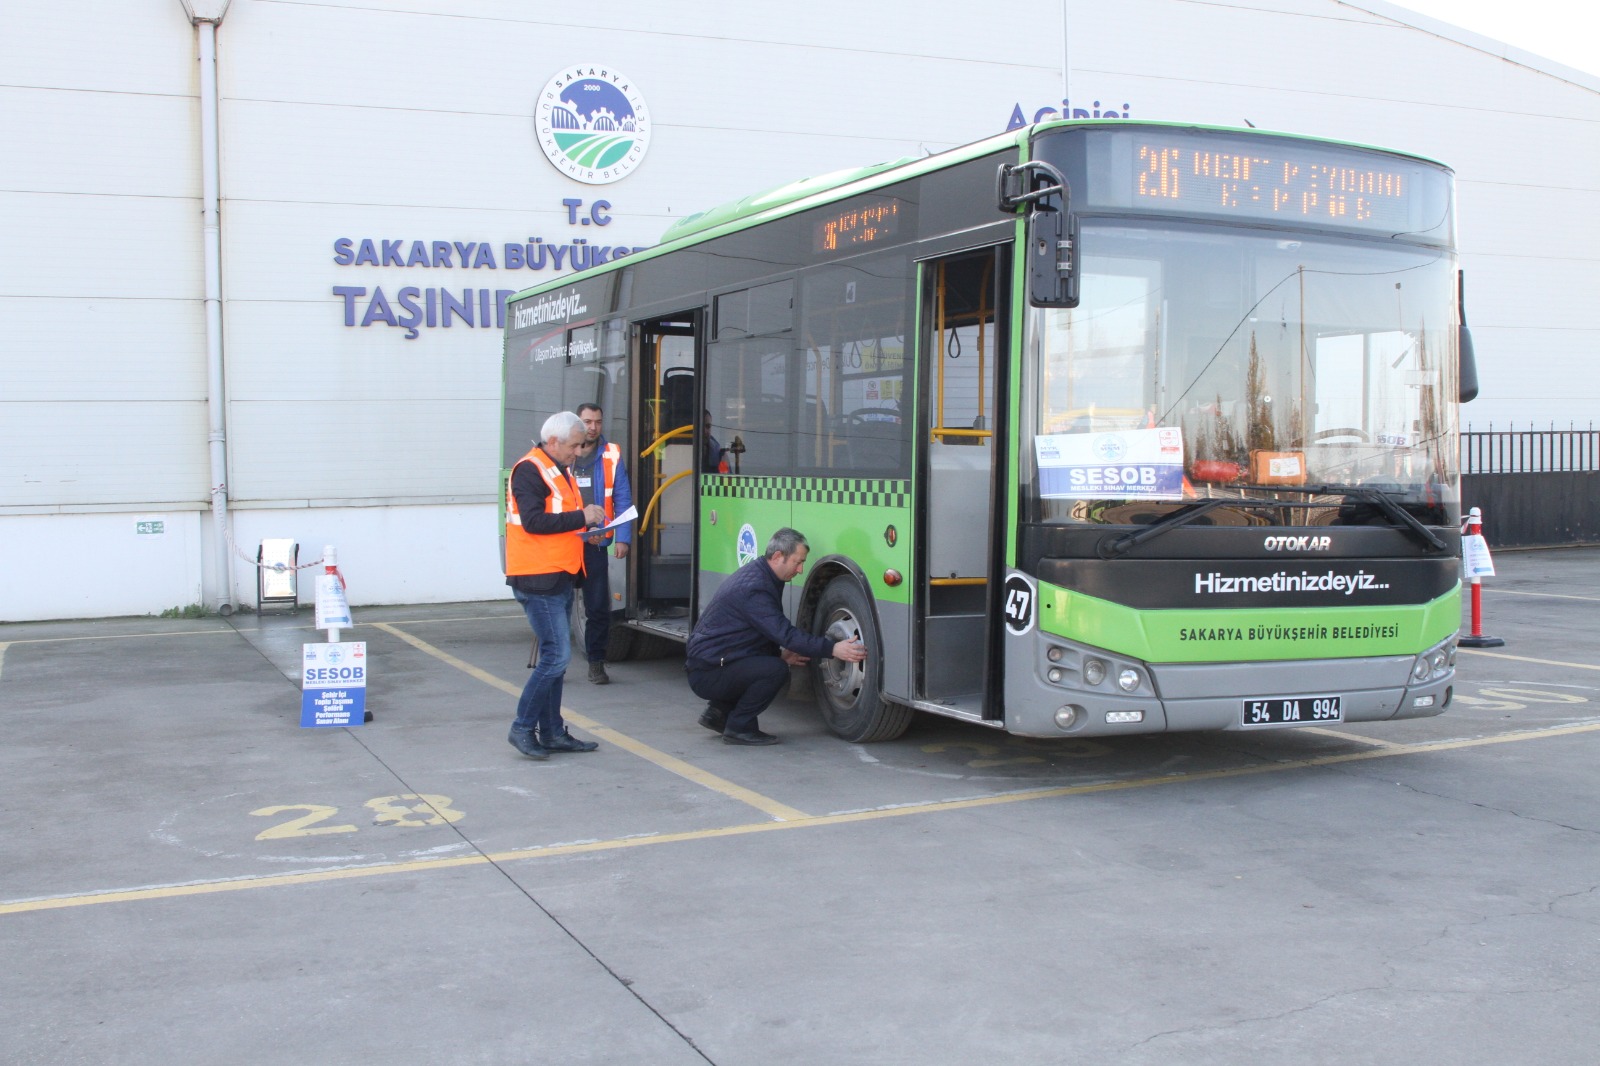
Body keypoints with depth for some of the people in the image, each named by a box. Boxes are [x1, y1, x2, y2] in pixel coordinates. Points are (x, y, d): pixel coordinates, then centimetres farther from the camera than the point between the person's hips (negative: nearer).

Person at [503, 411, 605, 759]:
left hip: (559, 578, 10)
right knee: (556, 655, -12)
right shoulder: (529, 470, -12)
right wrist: (581, 517, -20)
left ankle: (552, 731, 17)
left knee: (555, 656, 11)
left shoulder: (559, 470, 18)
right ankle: (523, 728, -3)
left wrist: (585, 528, 4)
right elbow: (533, 521, -23)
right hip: (538, 579, -10)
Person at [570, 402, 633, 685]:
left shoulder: (611, 456, 4)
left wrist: (623, 538, -4)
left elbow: (622, 499, 4)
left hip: (595, 544, 1)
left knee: (599, 607, 2)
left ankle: (596, 663, 14)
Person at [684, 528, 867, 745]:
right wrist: (832, 649, -28)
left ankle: (718, 713, 16)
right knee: (776, 670, -23)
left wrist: (780, 653, 8)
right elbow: (785, 633, -26)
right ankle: (738, 728, -9)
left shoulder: (757, 573, 10)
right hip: (706, 674, -10)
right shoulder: (753, 588, -22)